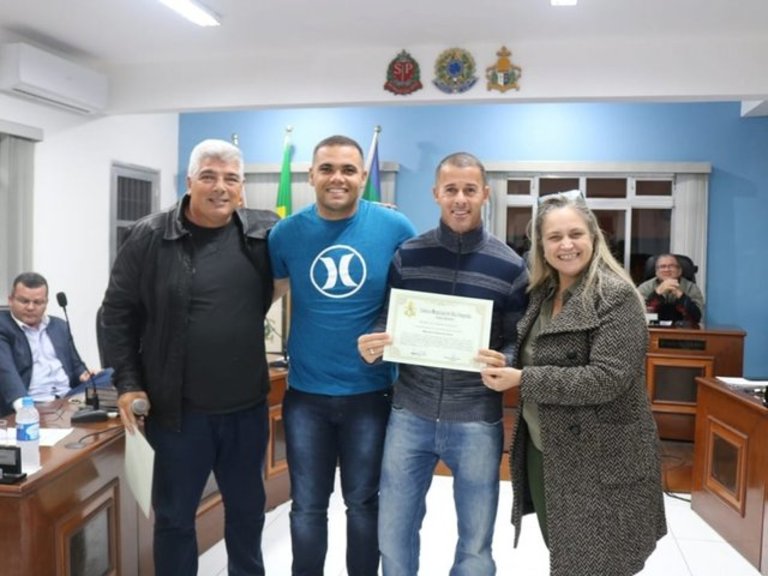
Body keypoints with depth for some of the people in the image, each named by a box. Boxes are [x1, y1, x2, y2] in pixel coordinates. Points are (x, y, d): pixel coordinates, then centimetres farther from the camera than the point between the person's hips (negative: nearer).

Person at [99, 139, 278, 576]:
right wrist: (127, 381, -4)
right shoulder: (150, 237, -6)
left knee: (247, 509, 21)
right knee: (174, 516, 14)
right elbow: (118, 313, 0)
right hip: (178, 410, -2)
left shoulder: (265, 232, -3)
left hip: (248, 407, 2)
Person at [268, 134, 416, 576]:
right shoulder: (287, 232, -3)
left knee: (363, 502, 17)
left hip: (370, 391, -1)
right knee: (307, 506, 14)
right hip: (306, 392, 1)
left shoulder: (395, 228, -8)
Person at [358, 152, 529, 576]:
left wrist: (504, 363, -21)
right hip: (409, 413, 1)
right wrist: (372, 343, -13)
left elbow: (520, 340, 1)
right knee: (393, 532, 14)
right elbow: (388, 319, 8)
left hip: (476, 420, -1)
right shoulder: (407, 255, 1)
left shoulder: (509, 266, -3)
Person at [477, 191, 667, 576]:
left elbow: (608, 379, -25)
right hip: (544, 452, 7)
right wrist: (503, 367, -2)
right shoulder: (542, 293, 7)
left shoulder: (616, 296, -16)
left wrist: (522, 380, -23)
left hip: (601, 464, -7)